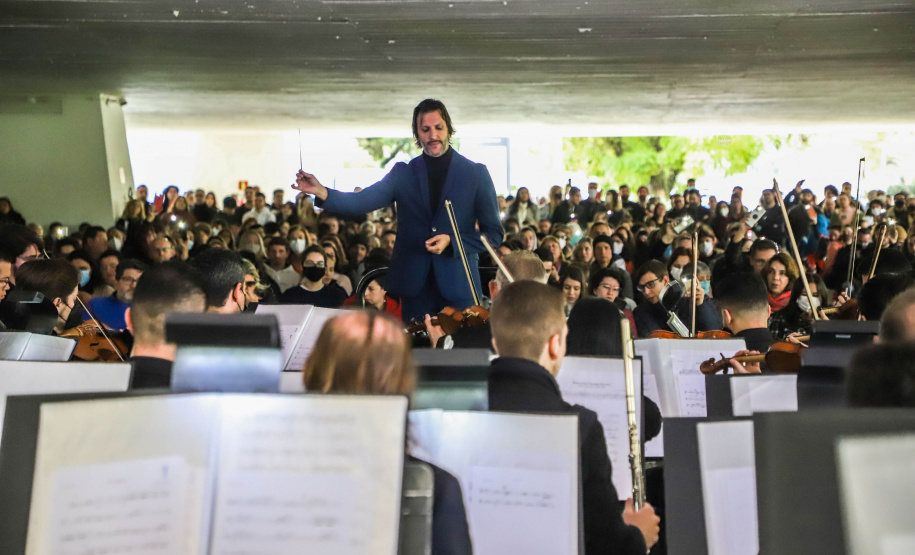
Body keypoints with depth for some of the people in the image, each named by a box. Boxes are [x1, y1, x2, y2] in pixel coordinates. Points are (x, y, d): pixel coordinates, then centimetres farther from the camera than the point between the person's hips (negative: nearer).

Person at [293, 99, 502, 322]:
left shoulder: (476, 173, 2)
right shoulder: (403, 173, 7)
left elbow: (494, 234, 3)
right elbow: (362, 201, -5)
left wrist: (451, 242, -12)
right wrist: (322, 192, -22)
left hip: (459, 288, -1)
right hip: (415, 288, 1)